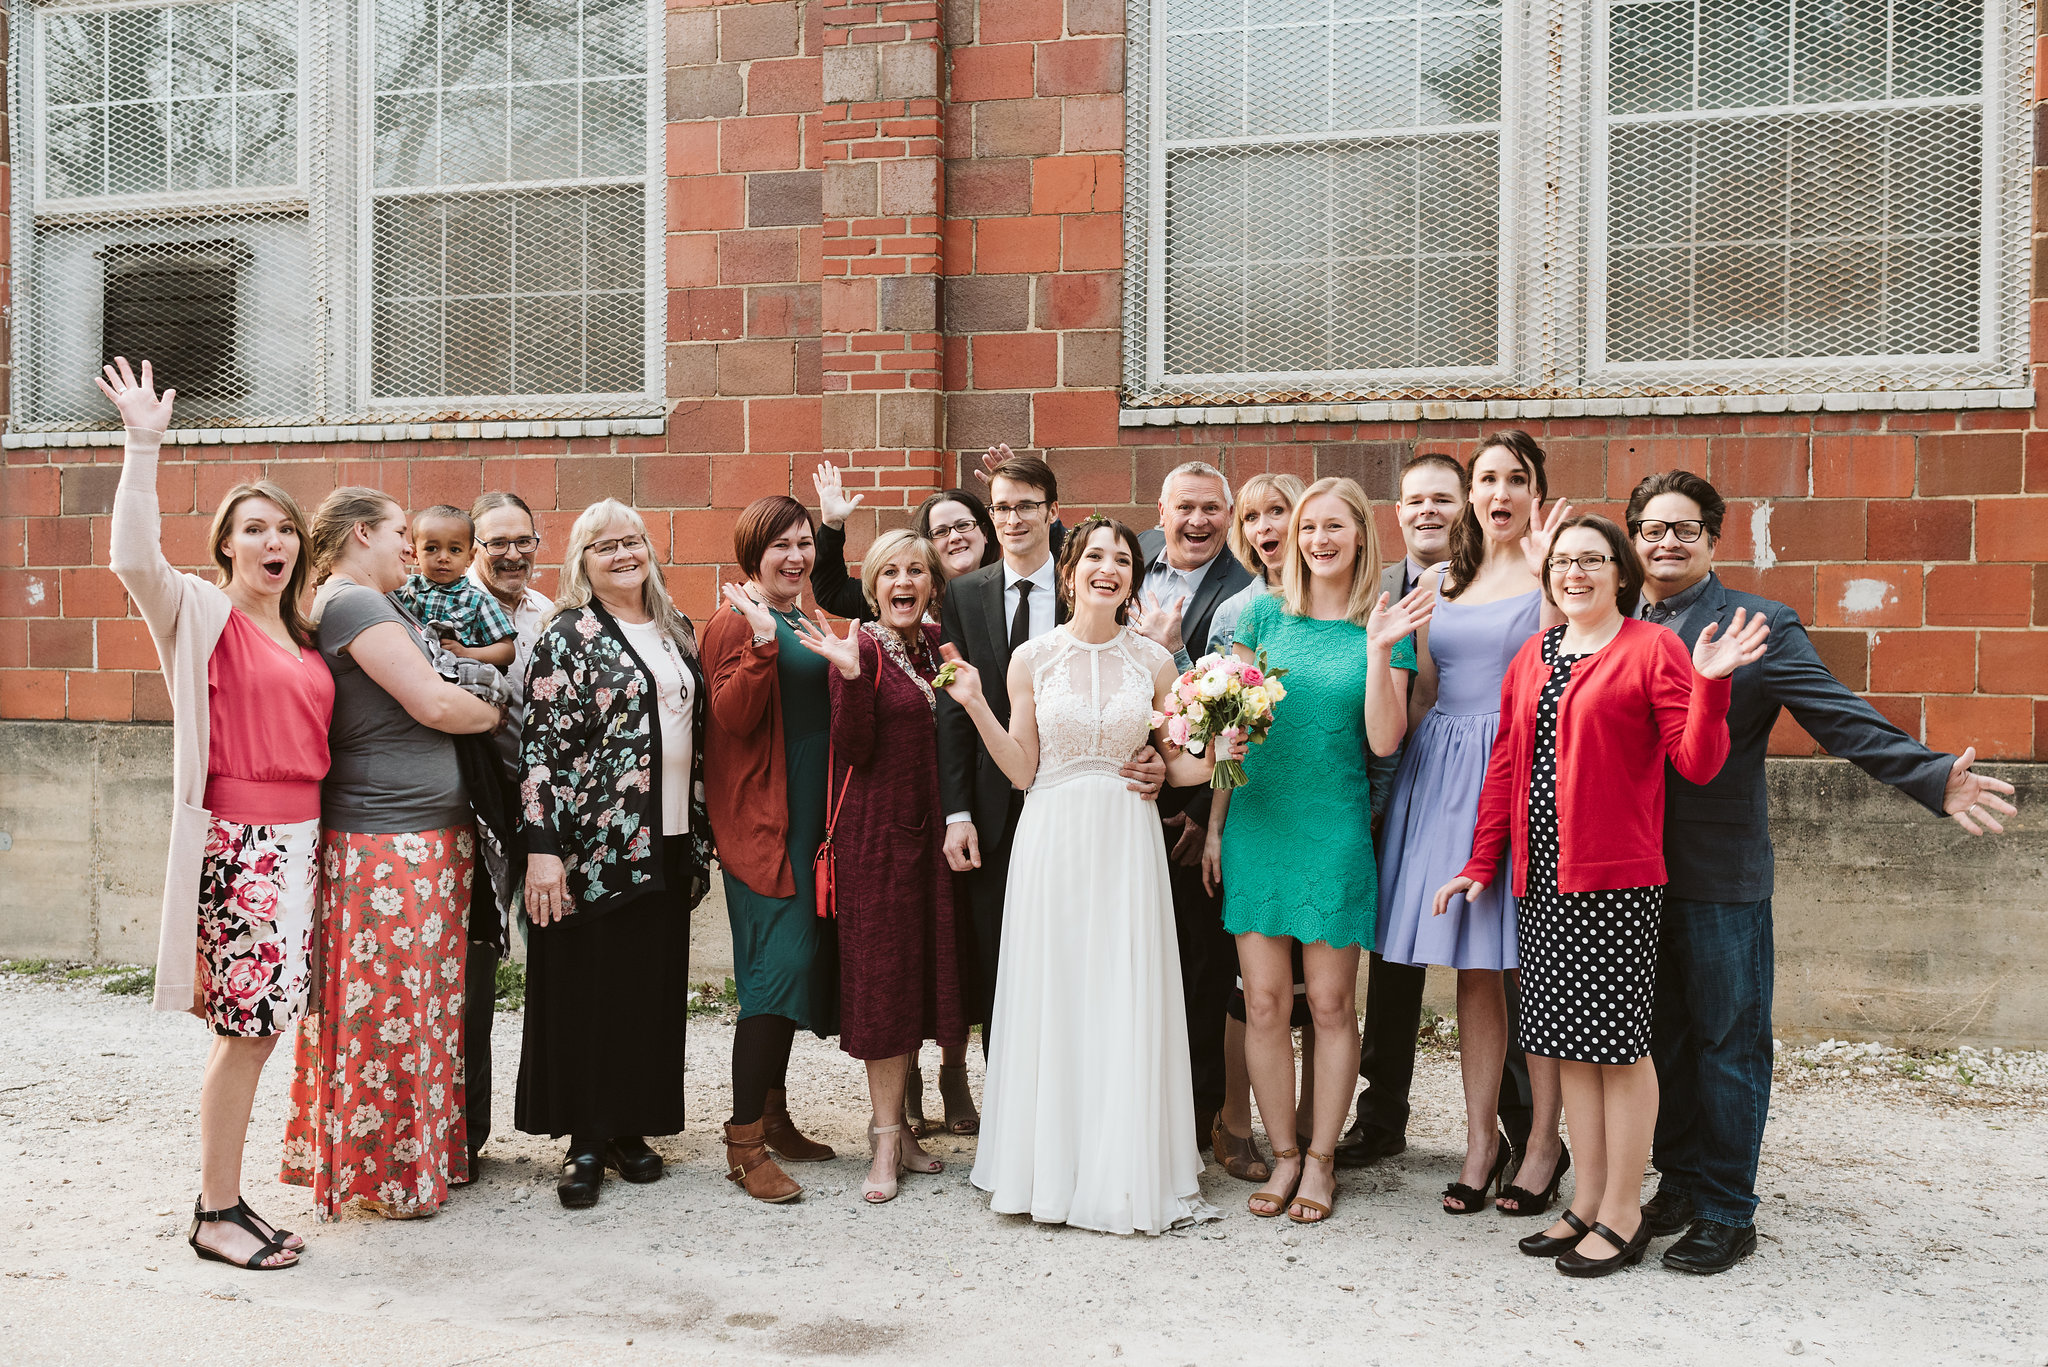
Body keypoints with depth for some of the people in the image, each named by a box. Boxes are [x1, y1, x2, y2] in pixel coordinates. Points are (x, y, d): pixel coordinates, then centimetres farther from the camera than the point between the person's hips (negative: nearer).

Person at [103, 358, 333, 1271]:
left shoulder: (303, 636, 16)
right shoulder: (200, 614, -2)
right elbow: (134, 558, -21)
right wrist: (143, 447, -22)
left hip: (299, 837, 7)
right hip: (235, 836, -6)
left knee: (258, 1022, 10)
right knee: (248, 1024, -6)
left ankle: (225, 1200, 21)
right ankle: (215, 1213, 6)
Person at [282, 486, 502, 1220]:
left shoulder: (374, 606, 18)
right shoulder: (353, 604, -13)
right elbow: (433, 703, -17)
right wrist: (499, 713, -1)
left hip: (427, 834, 10)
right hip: (388, 839, -10)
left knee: (422, 1004, 14)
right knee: (391, 1006, -1)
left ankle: (426, 1151, 23)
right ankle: (385, 1173, 10)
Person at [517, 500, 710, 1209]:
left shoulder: (676, 630, 13)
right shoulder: (568, 636, -5)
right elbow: (540, 746, -11)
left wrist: (700, 832, 14)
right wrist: (542, 847, -18)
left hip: (667, 843, 6)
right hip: (593, 843, -5)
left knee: (653, 985, 9)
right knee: (585, 986, 2)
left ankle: (631, 1127, 22)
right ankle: (586, 1141, 13)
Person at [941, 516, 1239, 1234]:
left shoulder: (1154, 662, 4)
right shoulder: (1032, 657, 2)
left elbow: (1175, 766, 8)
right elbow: (1021, 770, 2)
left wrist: (1213, 758, -11)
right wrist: (976, 707, -8)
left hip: (1127, 844, 1)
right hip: (1053, 843, 0)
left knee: (1126, 1003, 2)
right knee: (1050, 1000, 4)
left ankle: (1126, 1173, 14)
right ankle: (1051, 1167, 17)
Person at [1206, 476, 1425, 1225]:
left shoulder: (1386, 628, 2)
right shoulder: (1263, 613, 5)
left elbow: (1384, 741, -6)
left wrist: (1380, 651, -16)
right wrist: (1215, 827, 6)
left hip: (1335, 830, -1)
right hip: (1257, 821, 2)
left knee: (1331, 1003, 5)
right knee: (1263, 1002, 4)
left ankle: (1321, 1159, 20)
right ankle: (1284, 1154, 19)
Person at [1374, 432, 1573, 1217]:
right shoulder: (1442, 583, 16)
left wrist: (1545, 574, -20)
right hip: (1445, 775, 5)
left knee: (1534, 964, 0)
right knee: (1472, 968, 8)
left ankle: (1544, 1143, 14)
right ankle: (1482, 1140, 17)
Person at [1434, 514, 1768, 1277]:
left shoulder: (1652, 649, -3)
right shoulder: (1531, 657, 14)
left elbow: (1698, 764, -8)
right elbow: (1505, 765, 16)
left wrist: (1710, 683, -22)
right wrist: (1482, 863, 14)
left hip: (1616, 878, -6)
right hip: (1542, 878, 6)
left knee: (1617, 1042, 0)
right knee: (1568, 1043, 11)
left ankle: (1622, 1215, 13)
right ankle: (1586, 1204, 23)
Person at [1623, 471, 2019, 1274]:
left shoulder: (1759, 625, -4)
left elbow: (1846, 721, -11)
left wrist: (1934, 778, -22)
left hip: (1720, 876, -4)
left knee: (1727, 1042, 4)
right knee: (1661, 1040, 15)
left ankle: (1727, 1214, 16)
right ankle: (1679, 1182, 31)